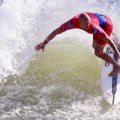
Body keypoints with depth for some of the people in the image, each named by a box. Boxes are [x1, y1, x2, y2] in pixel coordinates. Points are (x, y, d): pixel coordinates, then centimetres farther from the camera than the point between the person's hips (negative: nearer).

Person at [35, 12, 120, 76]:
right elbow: (56, 32, -27)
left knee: (98, 52, -12)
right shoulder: (73, 22, -33)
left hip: (106, 24, -6)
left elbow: (107, 39, -36)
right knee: (94, 46, 25)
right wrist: (44, 43, -25)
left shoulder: (93, 27, -44)